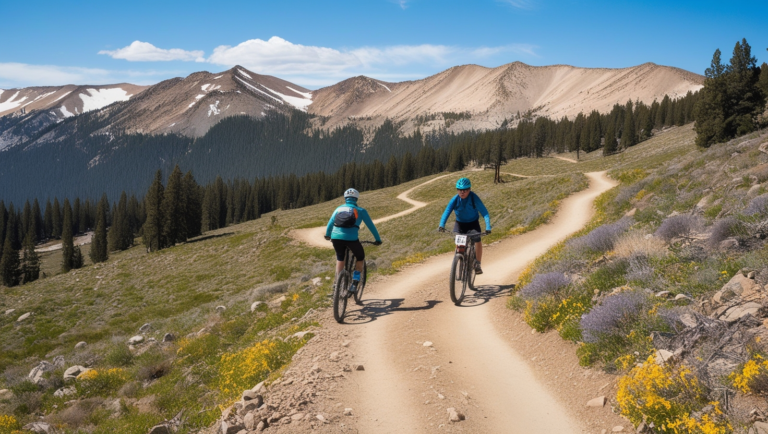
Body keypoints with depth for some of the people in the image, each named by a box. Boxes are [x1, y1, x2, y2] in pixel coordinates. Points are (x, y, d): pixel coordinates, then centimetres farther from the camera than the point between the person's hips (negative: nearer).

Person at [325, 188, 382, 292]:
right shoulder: (360, 210, 12)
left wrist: (327, 235, 45)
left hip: (336, 237, 3)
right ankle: (354, 283, 11)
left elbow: (330, 223, 27)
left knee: (340, 258, 31)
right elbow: (371, 225, 15)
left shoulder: (339, 209, 20)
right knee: (360, 258, 22)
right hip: (351, 238, -3)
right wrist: (378, 239, 26)